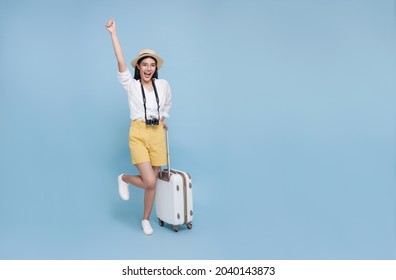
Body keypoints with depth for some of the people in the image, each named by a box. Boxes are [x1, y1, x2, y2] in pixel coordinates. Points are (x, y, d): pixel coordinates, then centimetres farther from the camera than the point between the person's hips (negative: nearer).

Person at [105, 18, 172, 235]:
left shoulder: (163, 85, 5)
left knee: (153, 181, 7)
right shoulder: (131, 85, -3)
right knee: (149, 182, -13)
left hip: (157, 135, 3)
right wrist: (113, 33, -19)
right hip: (138, 134, -3)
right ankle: (124, 179, 21)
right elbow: (121, 62, -16)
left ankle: (146, 220, 27)